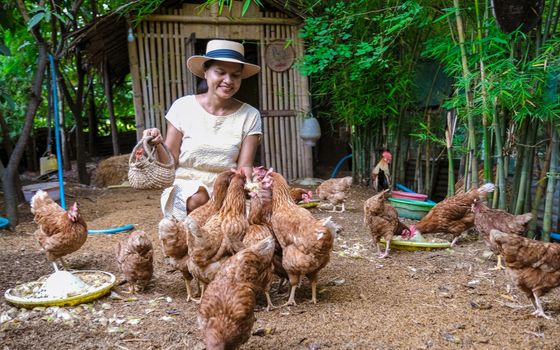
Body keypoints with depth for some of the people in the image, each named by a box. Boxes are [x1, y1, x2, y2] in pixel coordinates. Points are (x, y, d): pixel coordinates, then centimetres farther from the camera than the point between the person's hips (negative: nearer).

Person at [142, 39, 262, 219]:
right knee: (198, 200, -31)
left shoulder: (249, 116, -1)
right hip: (184, 187, -1)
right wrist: (159, 145, -22)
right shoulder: (183, 107, -3)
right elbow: (169, 163, 0)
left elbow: (244, 167, -3)